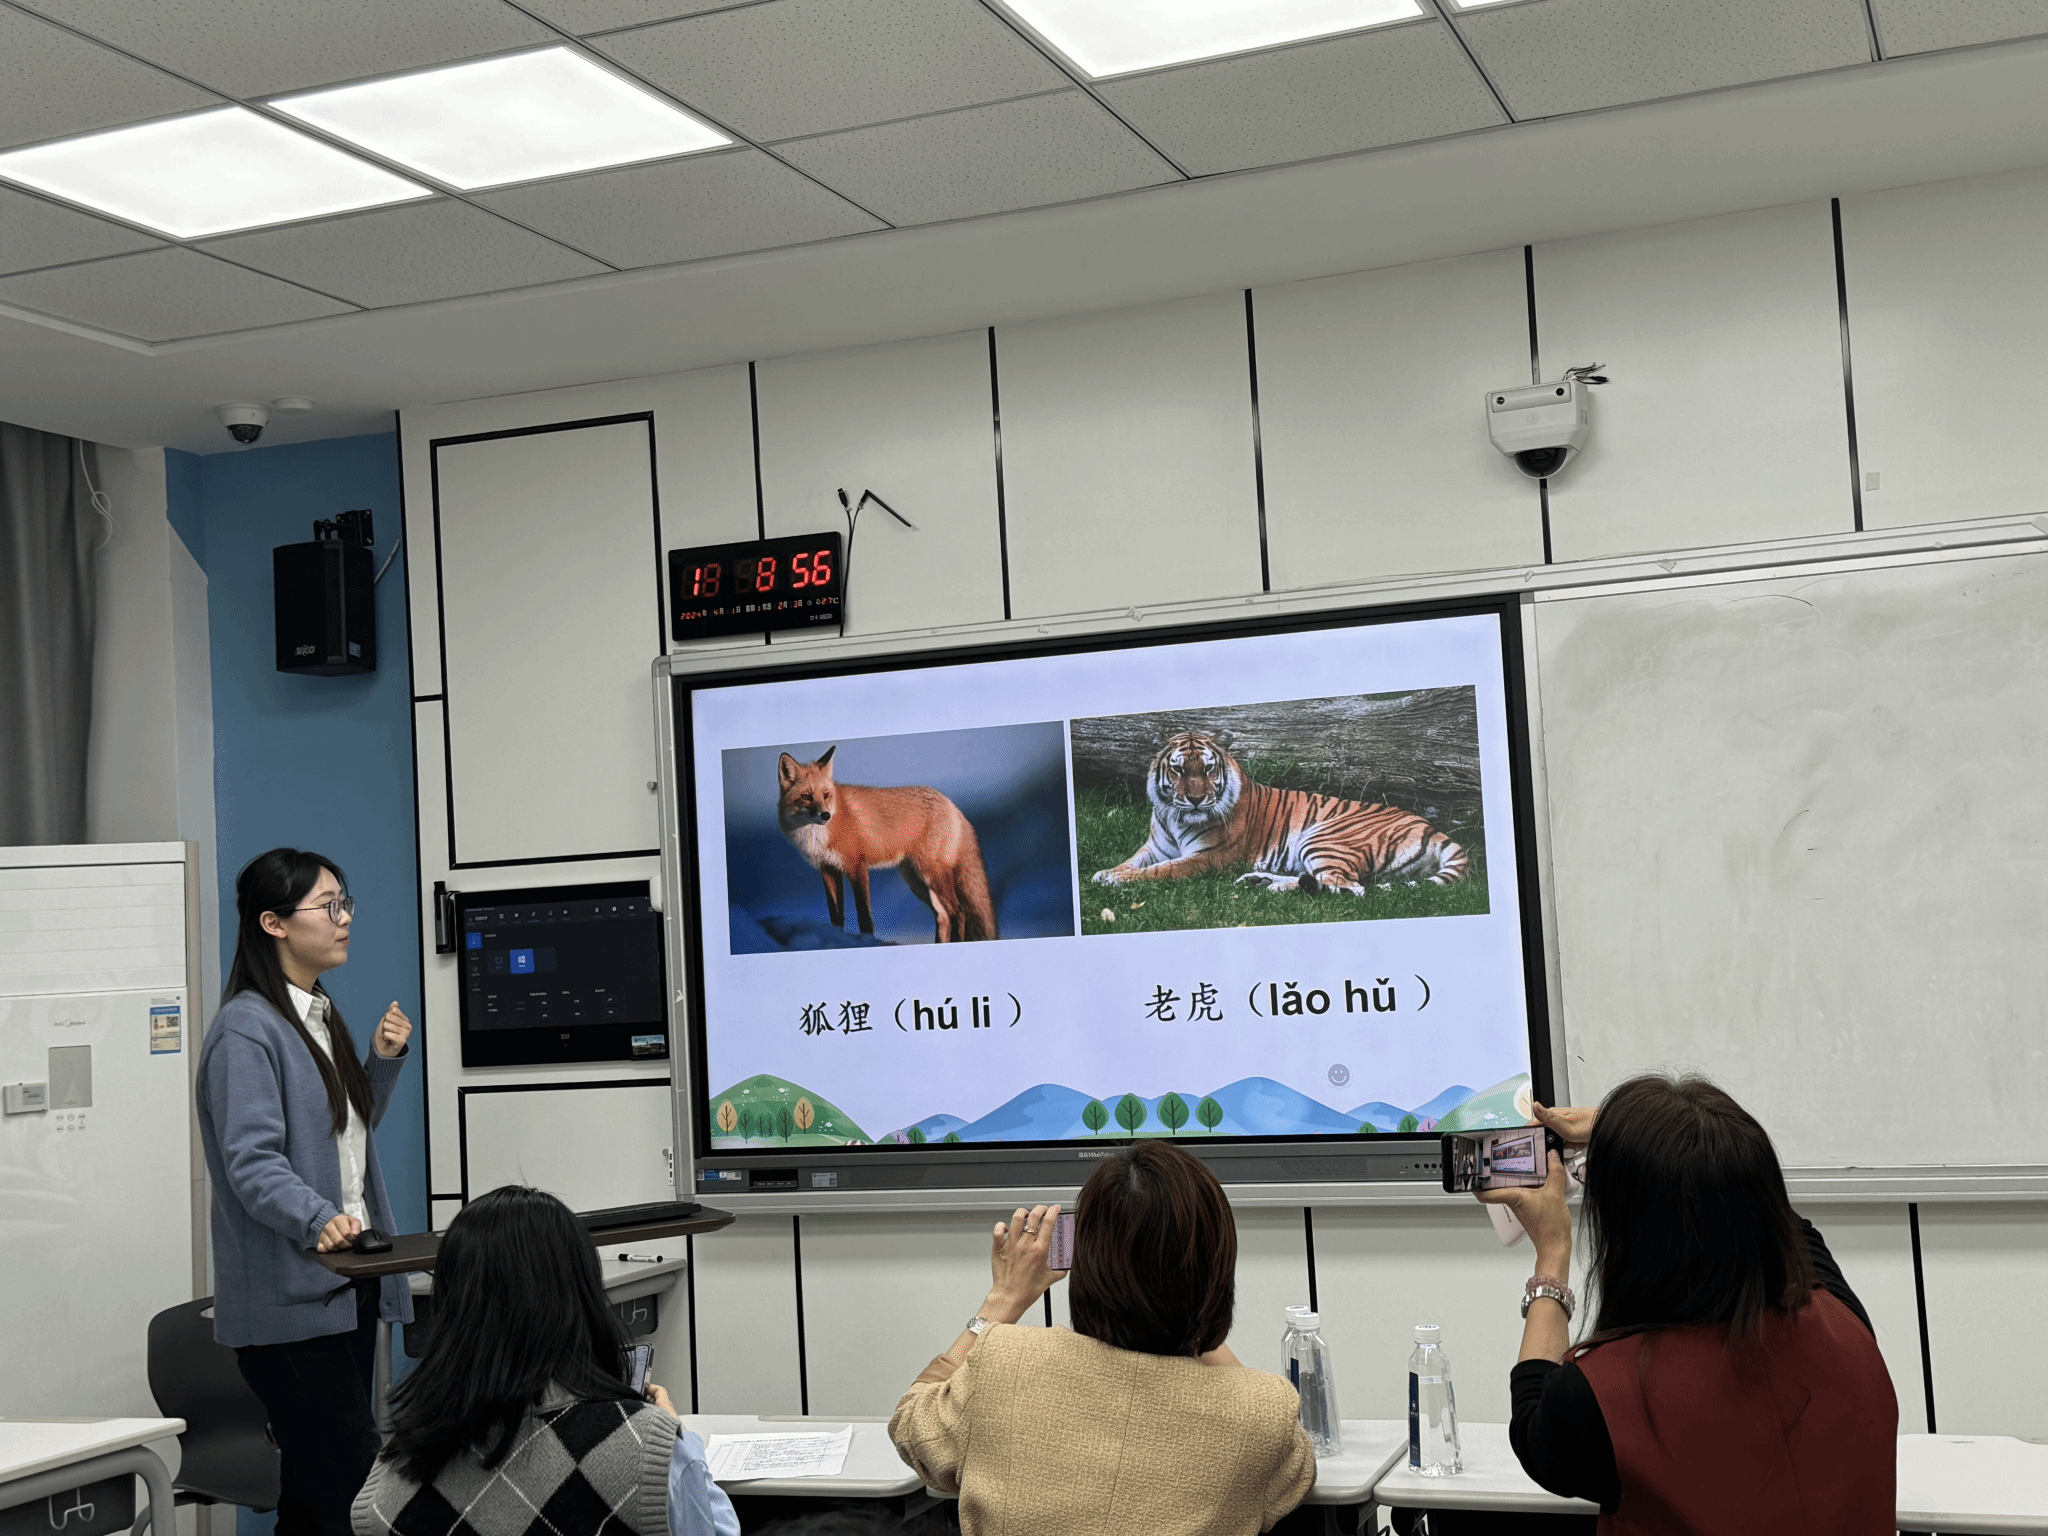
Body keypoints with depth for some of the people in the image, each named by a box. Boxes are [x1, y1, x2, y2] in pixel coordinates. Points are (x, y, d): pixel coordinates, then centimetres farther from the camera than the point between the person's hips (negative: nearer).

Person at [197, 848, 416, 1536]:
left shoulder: (321, 1015, 16)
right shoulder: (246, 1030, -13)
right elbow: (253, 1161, -23)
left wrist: (384, 1060, 11)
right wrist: (318, 1219, -39)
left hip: (349, 1283, 9)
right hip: (291, 1297, -9)